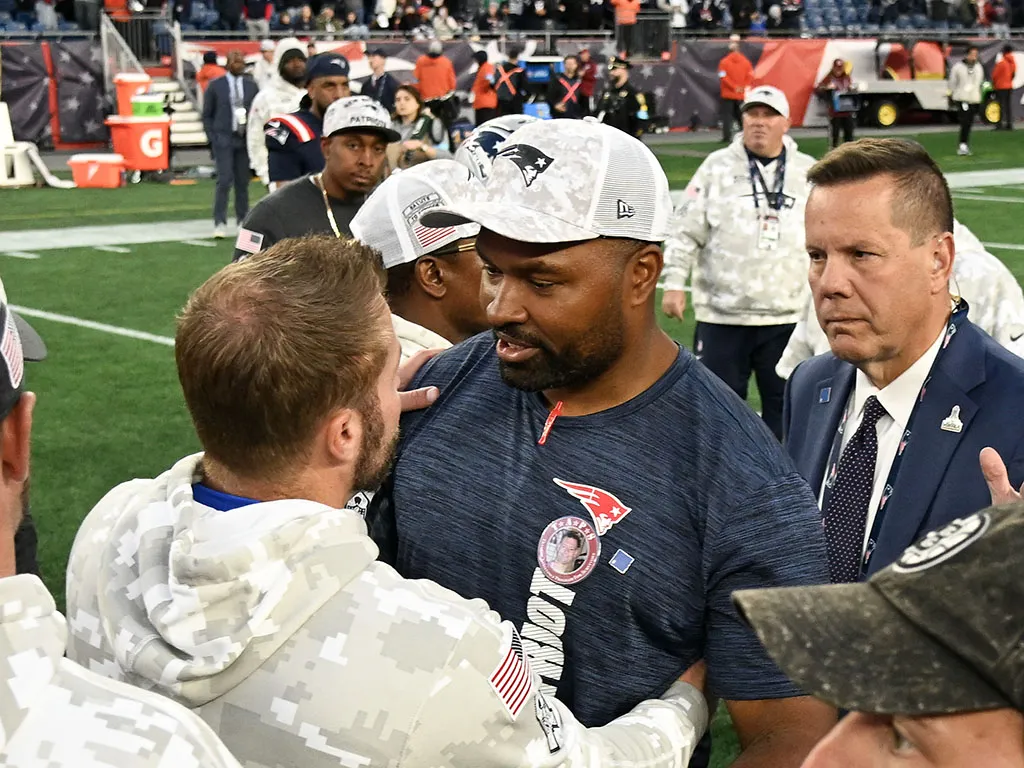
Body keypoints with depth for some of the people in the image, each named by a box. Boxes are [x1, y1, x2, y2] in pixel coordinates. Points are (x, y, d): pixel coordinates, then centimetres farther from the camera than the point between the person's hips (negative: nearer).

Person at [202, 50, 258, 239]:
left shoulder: (251, 85, 8)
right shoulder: (216, 86, 2)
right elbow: (207, 115, 6)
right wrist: (212, 139, -2)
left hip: (245, 139, 3)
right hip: (224, 139, -3)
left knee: (243, 181, 7)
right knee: (224, 180, -11)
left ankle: (243, 219, 19)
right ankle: (220, 222, -8)